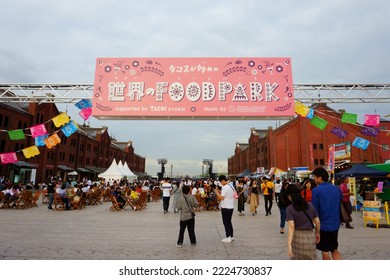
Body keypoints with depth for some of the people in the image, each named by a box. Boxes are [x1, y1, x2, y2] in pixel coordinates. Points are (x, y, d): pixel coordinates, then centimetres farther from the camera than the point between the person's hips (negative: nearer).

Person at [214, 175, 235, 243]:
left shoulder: (225, 187, -19)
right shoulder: (231, 186, 10)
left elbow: (221, 198, -22)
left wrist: (217, 192, -8)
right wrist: (220, 192, 13)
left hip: (225, 207, -9)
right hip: (231, 207, 9)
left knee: (226, 222, 1)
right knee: (229, 222, 18)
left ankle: (228, 238, 5)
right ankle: (231, 236, 24)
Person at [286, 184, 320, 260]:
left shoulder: (289, 208, -9)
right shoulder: (310, 205, 2)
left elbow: (291, 226, -18)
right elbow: (317, 222, 8)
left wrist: (289, 245, -20)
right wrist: (317, 233, 26)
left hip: (297, 237, -2)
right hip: (310, 236, 3)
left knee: (297, 259, 14)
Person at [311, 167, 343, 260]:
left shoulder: (316, 190, -15)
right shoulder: (336, 188, 3)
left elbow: (315, 210, -13)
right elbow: (340, 205, 10)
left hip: (323, 224, -5)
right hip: (335, 224, 6)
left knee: (325, 251, 11)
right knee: (334, 250, 20)